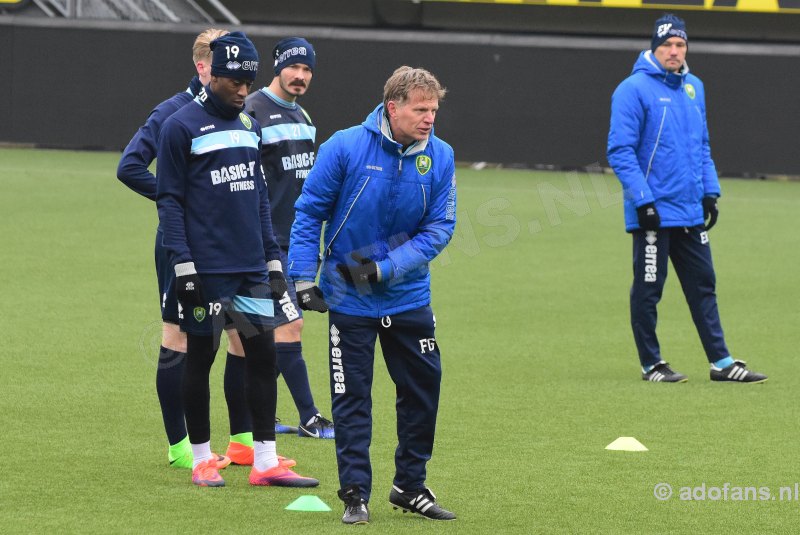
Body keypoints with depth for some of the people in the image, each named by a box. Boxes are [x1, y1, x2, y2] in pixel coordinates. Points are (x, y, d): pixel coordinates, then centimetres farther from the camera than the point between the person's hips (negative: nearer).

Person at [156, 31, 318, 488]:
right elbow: (169, 200, -6)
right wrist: (183, 265, -13)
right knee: (200, 357, 3)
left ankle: (266, 461, 4)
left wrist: (273, 258, 15)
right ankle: (202, 459, 13)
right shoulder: (181, 127, -5)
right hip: (206, 270, -6)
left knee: (264, 353, 1)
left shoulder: (249, 125, 14)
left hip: (251, 269, 6)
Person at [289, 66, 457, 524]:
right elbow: (309, 211, -6)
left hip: (409, 295, 3)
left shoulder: (440, 157, -6)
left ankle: (411, 486, 24)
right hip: (349, 298, -3)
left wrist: (386, 267, -17)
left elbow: (440, 226, -7)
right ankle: (355, 494, 7)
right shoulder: (345, 147, -14)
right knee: (352, 397, 0)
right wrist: (303, 278, -9)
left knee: (423, 388, 9)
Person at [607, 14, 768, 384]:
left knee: (703, 285, 8)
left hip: (691, 212, 7)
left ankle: (721, 362, 12)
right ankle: (651, 364, 10)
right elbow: (620, 151, -14)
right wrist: (642, 201, -19)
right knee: (648, 289, 1)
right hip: (654, 213, -7)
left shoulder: (693, 87, 12)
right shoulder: (634, 89, -10)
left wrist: (710, 191, 11)